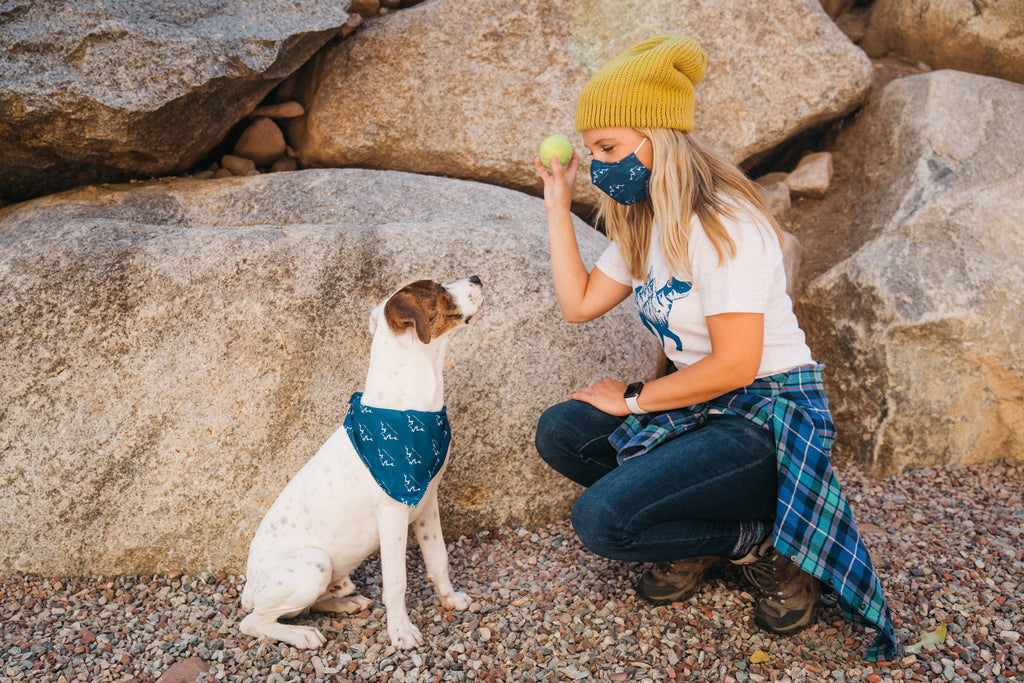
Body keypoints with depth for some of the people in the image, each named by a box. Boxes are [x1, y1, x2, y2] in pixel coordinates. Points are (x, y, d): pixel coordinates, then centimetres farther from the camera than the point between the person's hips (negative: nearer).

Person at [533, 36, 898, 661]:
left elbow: (734, 365, -24)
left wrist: (631, 399, -12)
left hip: (771, 413, -9)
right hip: (703, 405, 9)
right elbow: (579, 304, 6)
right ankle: (697, 539, 6)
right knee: (560, 432, -4)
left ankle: (764, 543, 2)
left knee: (601, 519, -21)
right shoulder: (645, 223, 6)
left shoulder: (722, 224, -22)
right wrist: (559, 204, 6)